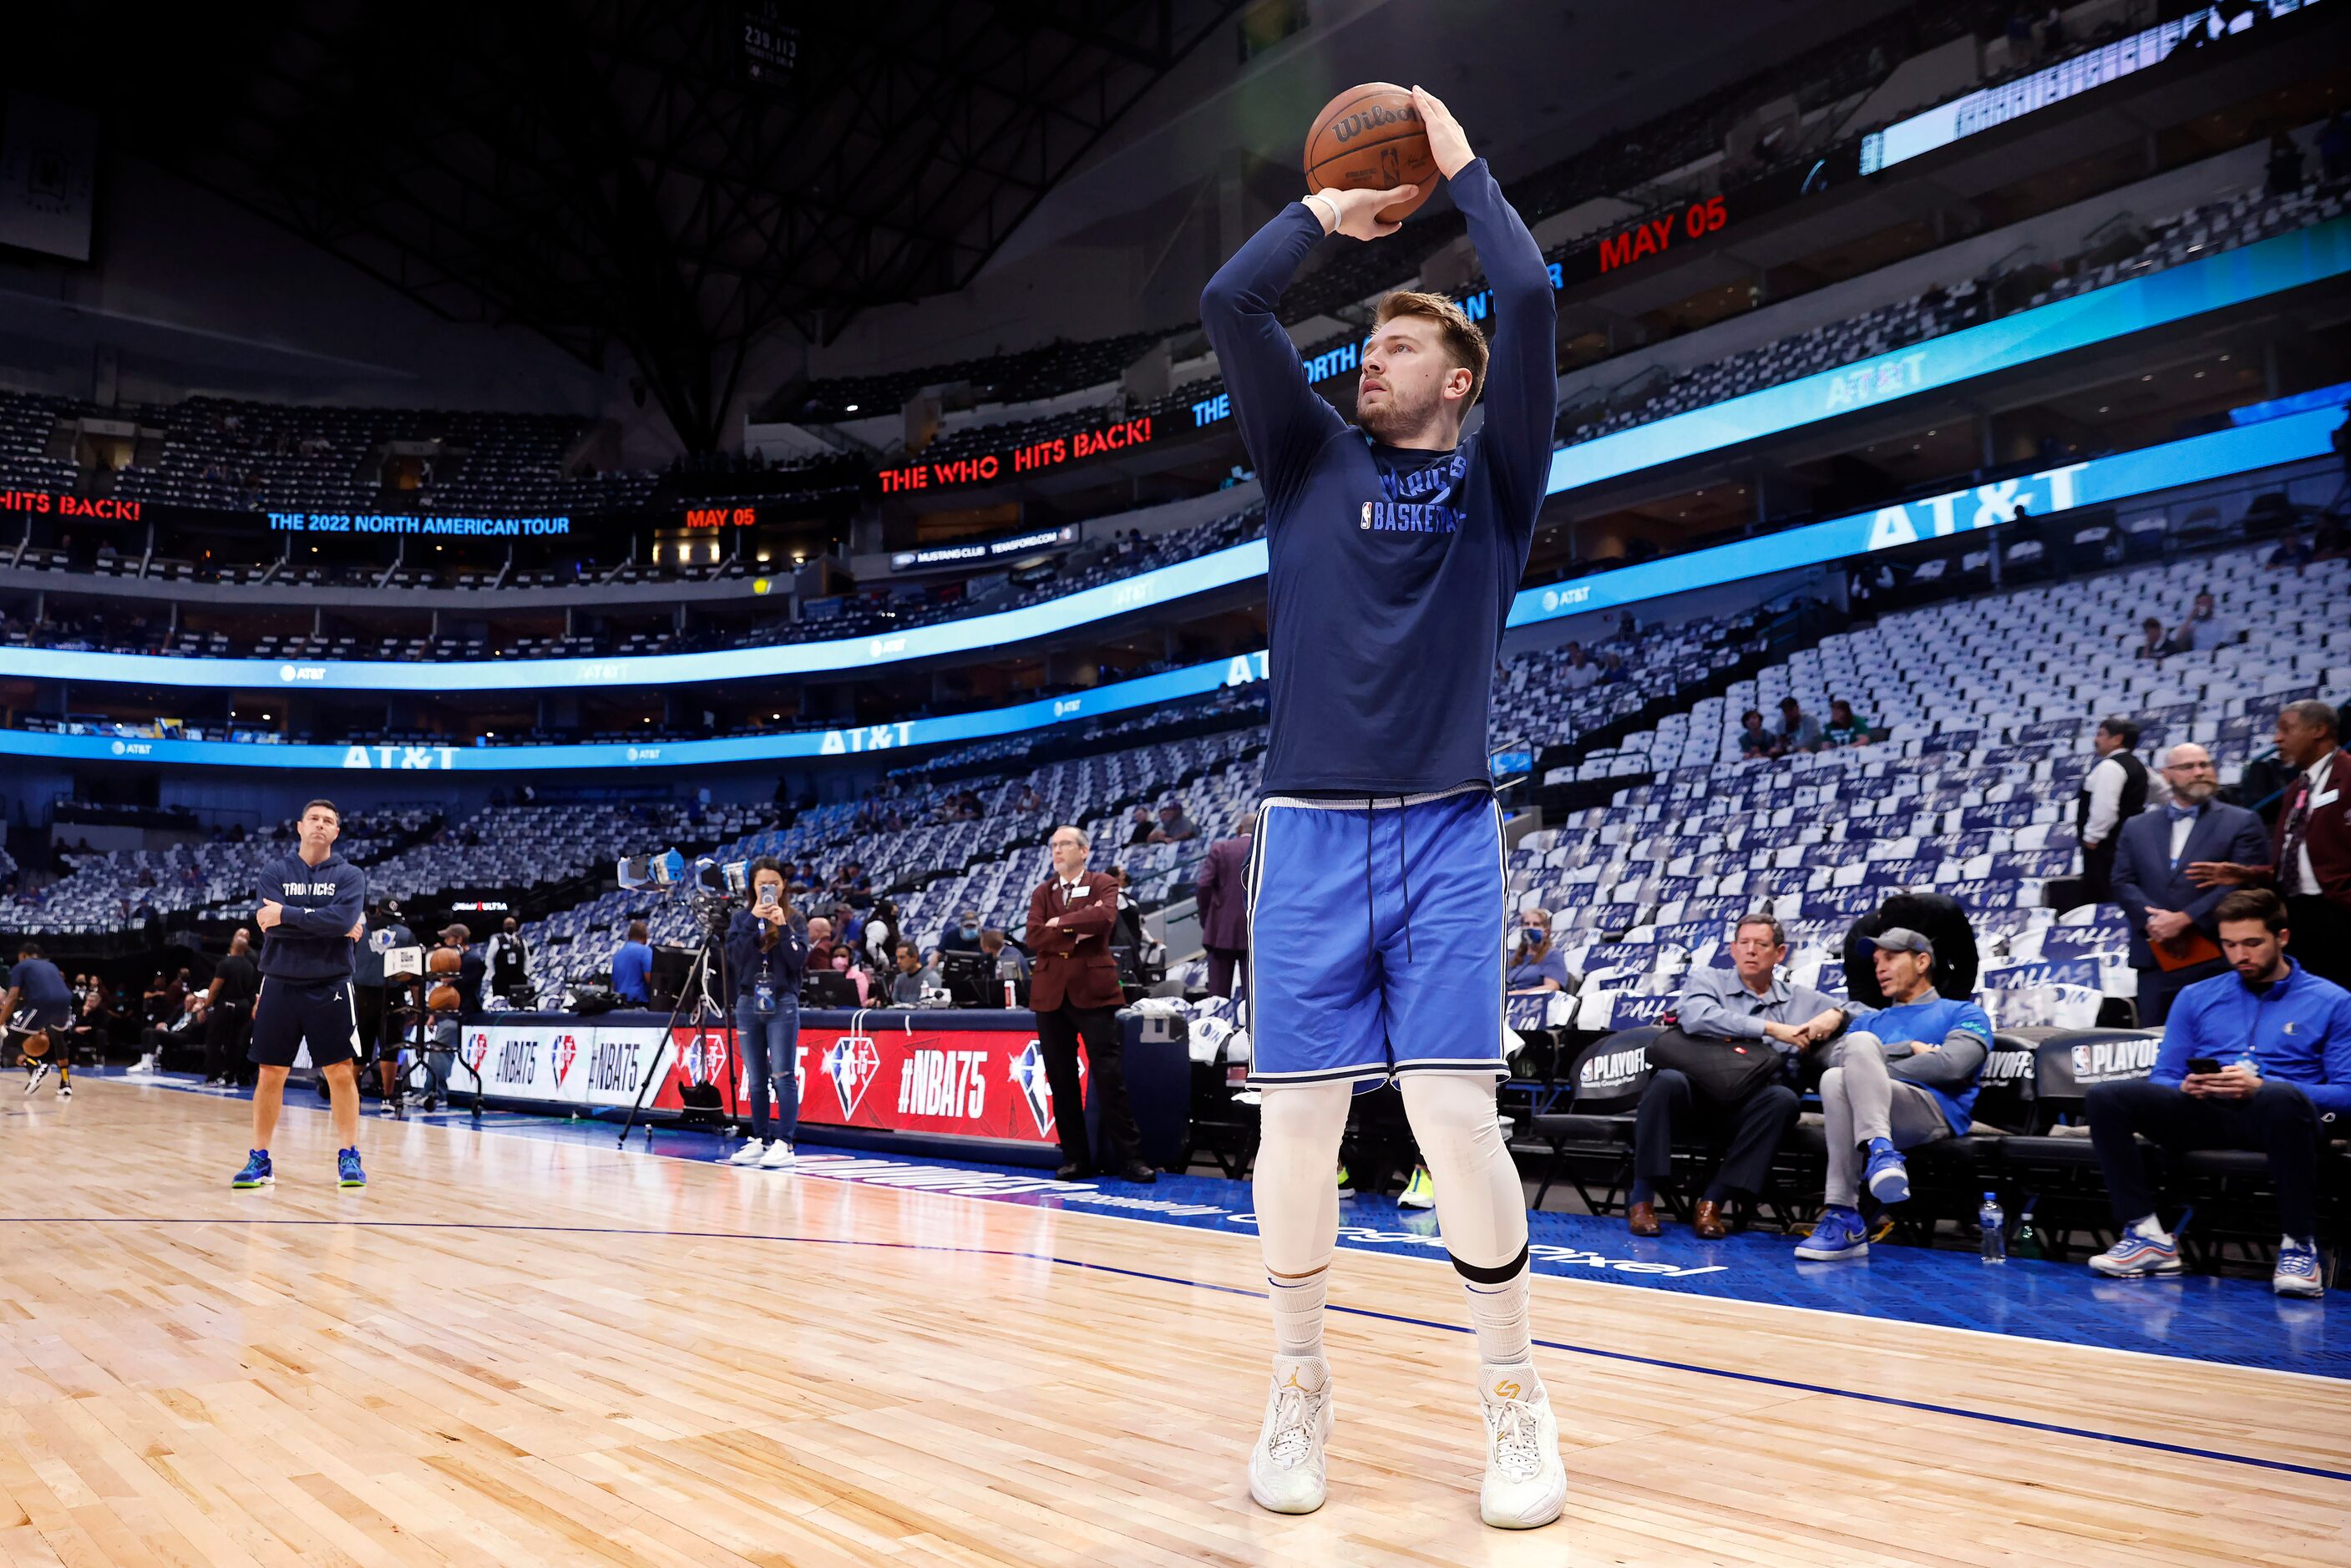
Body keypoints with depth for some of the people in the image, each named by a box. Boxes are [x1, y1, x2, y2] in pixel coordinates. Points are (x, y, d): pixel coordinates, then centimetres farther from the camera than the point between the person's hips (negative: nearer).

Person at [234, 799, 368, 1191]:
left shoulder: (350, 876, 2)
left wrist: (286, 915, -18)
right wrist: (332, 926, -14)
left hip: (330, 986, -1)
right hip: (280, 984, 1)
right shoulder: (275, 872, 5)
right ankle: (260, 1160, 16)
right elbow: (269, 922, -11)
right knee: (270, 1075, 5)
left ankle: (349, 1159, 9)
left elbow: (344, 919, -17)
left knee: (342, 1074, -1)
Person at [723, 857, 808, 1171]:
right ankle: (759, 1140, 14)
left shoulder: (794, 919, 3)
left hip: (783, 1005, -2)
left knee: (783, 1076, -8)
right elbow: (735, 956, -6)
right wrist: (753, 921, -14)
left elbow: (799, 960, -7)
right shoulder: (741, 918, 8)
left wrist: (782, 927, -16)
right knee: (756, 1080, 7)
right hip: (749, 1004, 3)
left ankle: (784, 1143, -10)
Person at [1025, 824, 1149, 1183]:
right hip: (1051, 992, 4)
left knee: (1109, 1076, -6)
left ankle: (1129, 1157, -2)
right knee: (1061, 1080, 5)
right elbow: (1034, 938, -1)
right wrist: (1078, 931, -11)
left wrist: (1060, 922, -8)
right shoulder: (1042, 892, 15)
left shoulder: (1103, 885, 5)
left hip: (1093, 989, -4)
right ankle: (1075, 1157, 13)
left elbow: (1104, 917, -17)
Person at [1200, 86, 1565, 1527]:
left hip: (1447, 831, -1)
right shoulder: (1311, 460, 15)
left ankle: (1516, 1396, 11)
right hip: (1310, 831, 2)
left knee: (1457, 1117, -8)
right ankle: (1300, 1385, 18)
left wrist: (1463, 167, 11)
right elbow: (1229, 307, 5)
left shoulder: (1492, 475, 10)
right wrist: (1326, 210, 17)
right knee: (1297, 1126, -1)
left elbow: (1530, 302, -2)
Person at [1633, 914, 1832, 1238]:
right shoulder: (1707, 978, 10)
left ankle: (1712, 1202, -24)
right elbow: (1697, 1018, -13)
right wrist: (1770, 1029, -17)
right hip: (1695, 1095, -2)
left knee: (1784, 1098, -31)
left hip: (1746, 1109, 2)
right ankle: (1642, 1199, -23)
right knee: (1668, 1080, -35)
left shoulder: (1800, 999, 19)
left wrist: (1836, 1015, -5)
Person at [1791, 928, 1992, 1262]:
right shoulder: (1869, 1021, 33)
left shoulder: (1963, 1013, 19)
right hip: (1869, 1117, 3)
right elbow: (1833, 1057, 10)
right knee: (1835, 1080, -31)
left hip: (1934, 1115, -3)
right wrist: (1908, 1048, 1)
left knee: (1861, 1043, -30)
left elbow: (1952, 1065, -4)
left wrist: (1872, 1067, 0)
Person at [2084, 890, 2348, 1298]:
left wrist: (2262, 1086, -15)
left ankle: (2299, 1245, -25)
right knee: (2104, 1097, -23)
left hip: (2274, 1122, -3)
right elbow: (2161, 1079, 16)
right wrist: (2186, 1087, -9)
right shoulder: (2196, 998, 21)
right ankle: (2148, 1236, -22)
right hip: (2202, 1114, 3)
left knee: (2282, 1098, -41)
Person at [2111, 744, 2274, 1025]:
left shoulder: (2241, 822, 6)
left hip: (2216, 962, -3)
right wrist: (2153, 920, -11)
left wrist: (2185, 918, -13)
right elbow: (2123, 883, 8)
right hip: (2156, 960, 3)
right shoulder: (2137, 827, 16)